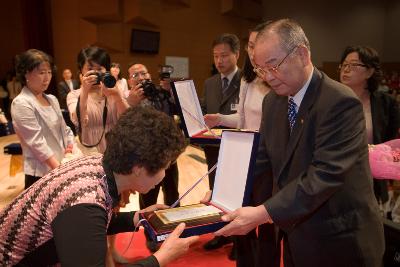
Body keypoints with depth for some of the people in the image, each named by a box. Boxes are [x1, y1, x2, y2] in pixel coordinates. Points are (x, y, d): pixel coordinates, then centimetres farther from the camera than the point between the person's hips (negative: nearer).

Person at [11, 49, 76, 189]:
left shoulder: (52, 99, 11)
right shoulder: (21, 104, -10)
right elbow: (37, 143, -17)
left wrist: (72, 148, -2)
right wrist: (60, 168, -21)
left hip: (64, 168, 6)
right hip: (41, 173, -6)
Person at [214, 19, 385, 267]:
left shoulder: (341, 102, -22)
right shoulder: (273, 101, 1)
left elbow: (325, 175, -29)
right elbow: (263, 159, 4)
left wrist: (262, 213, -33)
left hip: (340, 242, -6)